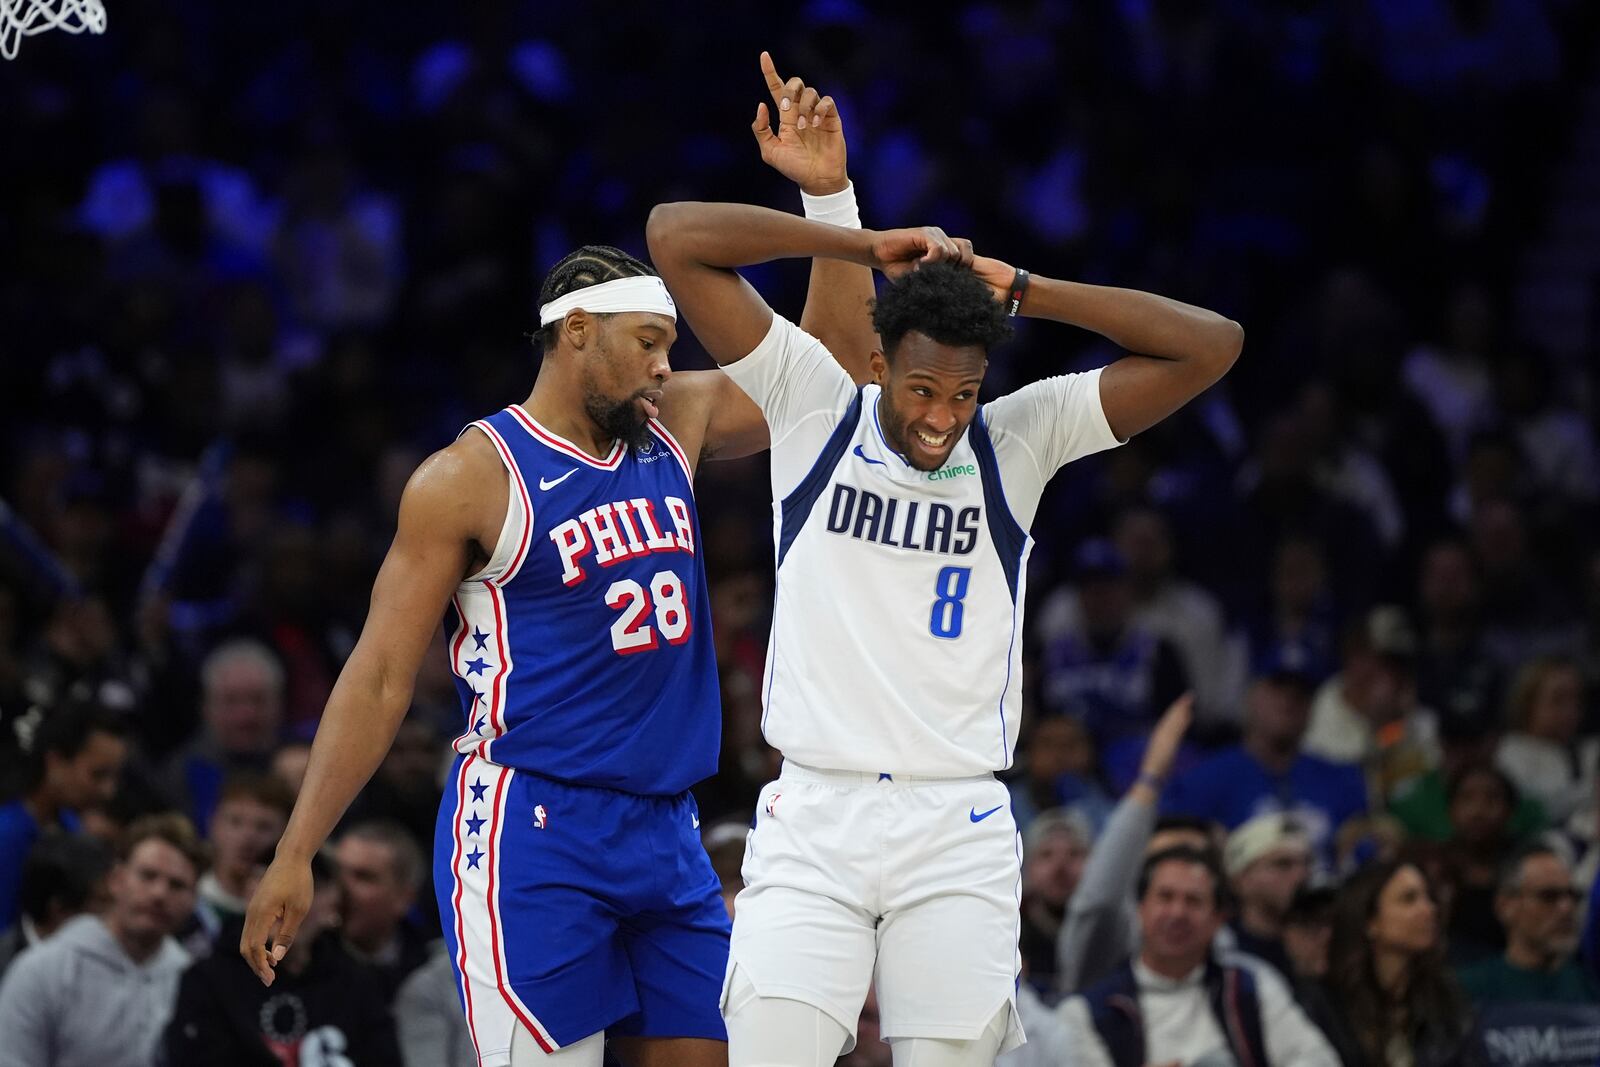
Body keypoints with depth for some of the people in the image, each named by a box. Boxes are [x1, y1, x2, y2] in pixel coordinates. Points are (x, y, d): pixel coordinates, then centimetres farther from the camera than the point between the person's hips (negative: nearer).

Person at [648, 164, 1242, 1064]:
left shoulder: (1020, 441, 4)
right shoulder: (814, 410, 3)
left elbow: (1212, 346, -2)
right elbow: (677, 236, -1)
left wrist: (1020, 290, -4)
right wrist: (871, 247, -2)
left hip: (959, 830, 1)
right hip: (813, 819, -1)